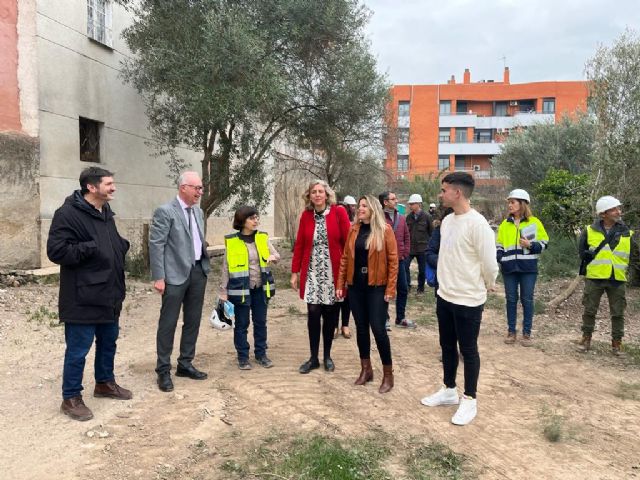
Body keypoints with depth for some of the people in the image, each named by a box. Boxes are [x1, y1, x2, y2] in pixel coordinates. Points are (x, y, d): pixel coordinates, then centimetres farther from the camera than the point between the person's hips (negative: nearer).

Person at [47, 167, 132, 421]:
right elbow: (56, 251, -22)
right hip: (82, 298, -9)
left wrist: (122, 245, 3)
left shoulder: (106, 212, 11)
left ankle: (105, 383, 38)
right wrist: (91, 248, -24)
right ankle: (71, 398, 18)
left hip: (109, 294, 9)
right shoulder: (68, 213, -16)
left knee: (108, 342, 20)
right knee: (78, 350, 2)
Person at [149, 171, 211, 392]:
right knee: (168, 323, 2)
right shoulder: (165, 211, -10)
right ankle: (163, 370, 12)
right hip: (176, 274, -7)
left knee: (193, 321, 13)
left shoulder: (198, 212, 13)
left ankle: (185, 364, 26)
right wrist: (158, 277, -16)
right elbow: (155, 245, -13)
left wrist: (204, 267, 12)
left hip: (198, 272, 7)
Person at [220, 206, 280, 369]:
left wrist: (273, 257, -16)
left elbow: (277, 255, 8)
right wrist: (223, 290, -4)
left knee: (260, 322, 12)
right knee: (241, 324, 7)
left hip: (260, 288, 3)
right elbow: (226, 267, -3)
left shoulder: (262, 238, 1)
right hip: (241, 289, -3)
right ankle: (243, 357, 20)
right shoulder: (231, 241, -8)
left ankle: (261, 354, 25)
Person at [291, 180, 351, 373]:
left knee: (330, 314, 7)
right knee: (313, 314, 0)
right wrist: (295, 272, 4)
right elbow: (299, 245, 6)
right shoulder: (306, 216, 3)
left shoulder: (339, 213, -5)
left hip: (332, 273, -1)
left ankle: (327, 356, 24)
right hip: (312, 273, 2)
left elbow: (348, 242, -7)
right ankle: (313, 358, 14)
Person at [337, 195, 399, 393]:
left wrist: (390, 289, -12)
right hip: (355, 285, 5)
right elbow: (345, 258, 8)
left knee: (378, 329, -5)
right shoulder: (353, 230, 7)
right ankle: (366, 369, 25)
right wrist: (340, 285, 5)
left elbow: (393, 261, -8)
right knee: (361, 327, 11)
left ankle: (388, 374, 9)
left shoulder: (385, 230, -7)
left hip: (376, 287, -5)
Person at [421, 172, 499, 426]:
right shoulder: (447, 220, 5)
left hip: (468, 300, -8)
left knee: (468, 350, 6)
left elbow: (490, 264, -17)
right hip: (444, 296, 8)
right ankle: (449, 390, 36)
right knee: (447, 346, 19)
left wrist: (487, 285, -1)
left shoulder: (477, 224, -21)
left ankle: (469, 400, 22)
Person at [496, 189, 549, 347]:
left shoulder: (534, 222, 1)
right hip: (509, 268, 3)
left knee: (527, 300, 3)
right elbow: (499, 245, 14)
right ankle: (511, 331, 18)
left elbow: (544, 243, 4)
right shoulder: (505, 224, 10)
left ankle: (526, 333, 13)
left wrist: (530, 245, -15)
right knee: (511, 299, 8)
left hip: (528, 268, -3)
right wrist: (497, 260, -3)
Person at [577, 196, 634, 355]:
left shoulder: (627, 233, 2)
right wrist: (593, 263, 2)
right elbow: (582, 252, 10)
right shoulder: (590, 231, 0)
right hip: (594, 278, -1)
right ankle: (586, 338, 19)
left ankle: (617, 342, 19)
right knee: (589, 311, 6)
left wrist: (625, 268, 2)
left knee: (618, 313, 7)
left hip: (618, 280, 1)